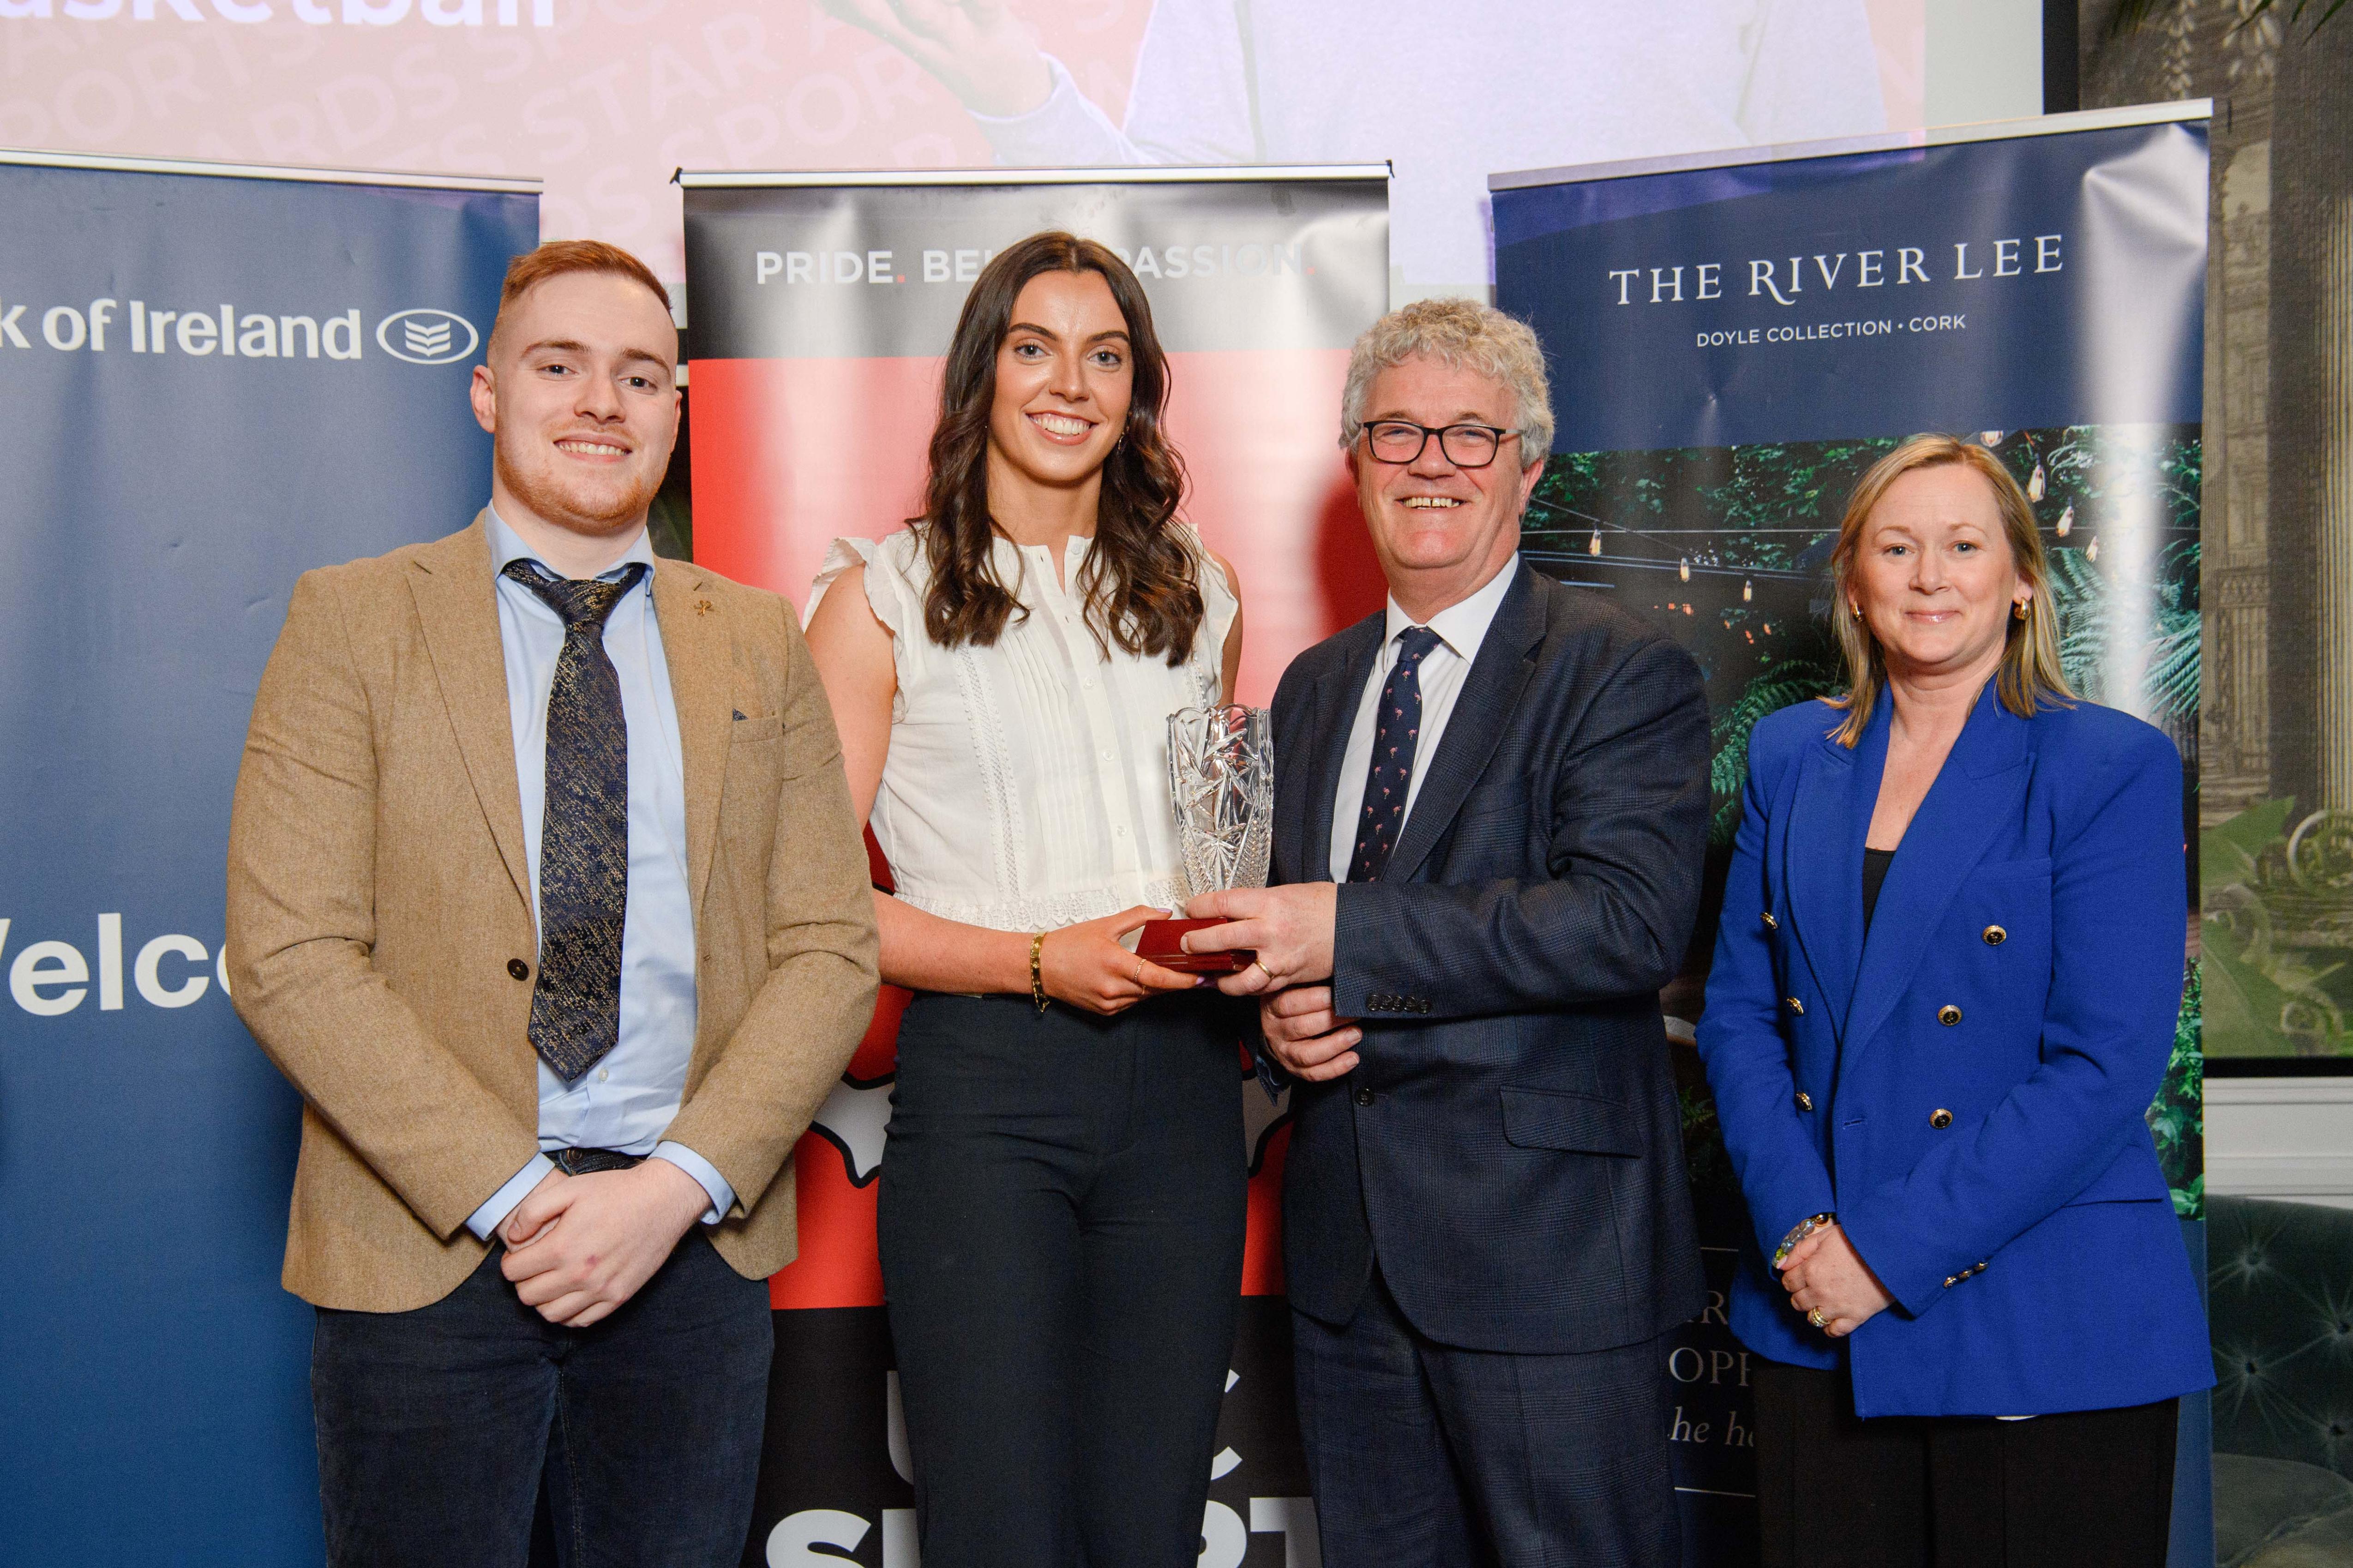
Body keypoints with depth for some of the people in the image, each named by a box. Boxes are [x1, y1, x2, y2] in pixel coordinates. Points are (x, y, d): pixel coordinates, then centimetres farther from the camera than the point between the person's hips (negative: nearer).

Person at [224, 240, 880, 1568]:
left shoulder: (760, 643, 8)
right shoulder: (352, 622, 0)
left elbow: (832, 949, 3)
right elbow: (289, 957, -8)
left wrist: (678, 1186, -10)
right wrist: (513, 1196, -14)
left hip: (695, 1246, 2)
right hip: (426, 1248, -2)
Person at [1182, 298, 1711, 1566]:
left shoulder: (1622, 673, -7)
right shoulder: (1314, 686, 15)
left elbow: (1633, 920, -20)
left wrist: (1349, 938, -23)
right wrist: (1281, 1008, -3)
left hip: (1544, 1246, -6)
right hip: (1350, 1253, 6)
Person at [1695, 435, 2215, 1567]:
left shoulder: (2111, 768, -5)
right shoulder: (1790, 757, 9)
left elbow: (2106, 1068, -12)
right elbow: (1737, 1014, 7)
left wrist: (1892, 1249, -16)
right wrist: (1801, 1228, -8)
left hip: (2042, 1339, -3)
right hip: (1817, 1320, 4)